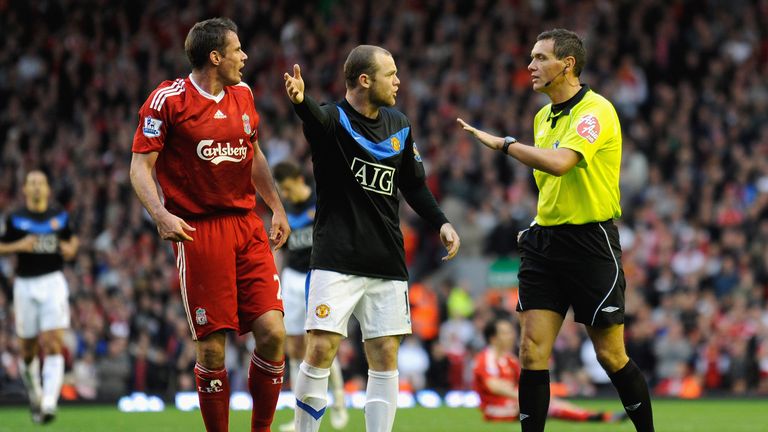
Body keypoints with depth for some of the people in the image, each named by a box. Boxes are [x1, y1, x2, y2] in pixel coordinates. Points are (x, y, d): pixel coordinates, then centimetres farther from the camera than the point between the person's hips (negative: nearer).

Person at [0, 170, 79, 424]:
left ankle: (49, 403, -24)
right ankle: (34, 392, 35)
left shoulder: (60, 217, 7)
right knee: (28, 348, 6)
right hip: (25, 285, 0)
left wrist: (71, 248, -1)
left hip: (53, 282, 0)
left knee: (53, 344, -15)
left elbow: (72, 240, 21)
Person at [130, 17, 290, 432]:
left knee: (272, 332, -6)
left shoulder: (242, 95, 13)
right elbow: (141, 167, -6)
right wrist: (162, 215, -21)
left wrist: (276, 207, 19)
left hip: (247, 224, 5)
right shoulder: (167, 99, -6)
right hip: (199, 230, -5)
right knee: (211, 347, -5)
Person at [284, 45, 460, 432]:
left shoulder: (399, 126, 10)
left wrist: (440, 223, 6)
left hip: (387, 264, 5)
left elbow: (413, 185, 22)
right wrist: (300, 101, -58)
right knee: (321, 349, -11)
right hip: (336, 260, -5)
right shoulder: (333, 120, -9)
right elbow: (316, 118, -34)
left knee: (385, 358, 3)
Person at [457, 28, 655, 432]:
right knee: (532, 350, -3)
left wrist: (504, 143, -21)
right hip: (544, 242, 7)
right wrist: (539, 224, 10)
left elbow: (559, 163, -30)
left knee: (611, 355, 1)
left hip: (590, 243, -7)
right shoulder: (543, 117, 13)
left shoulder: (596, 110, -14)